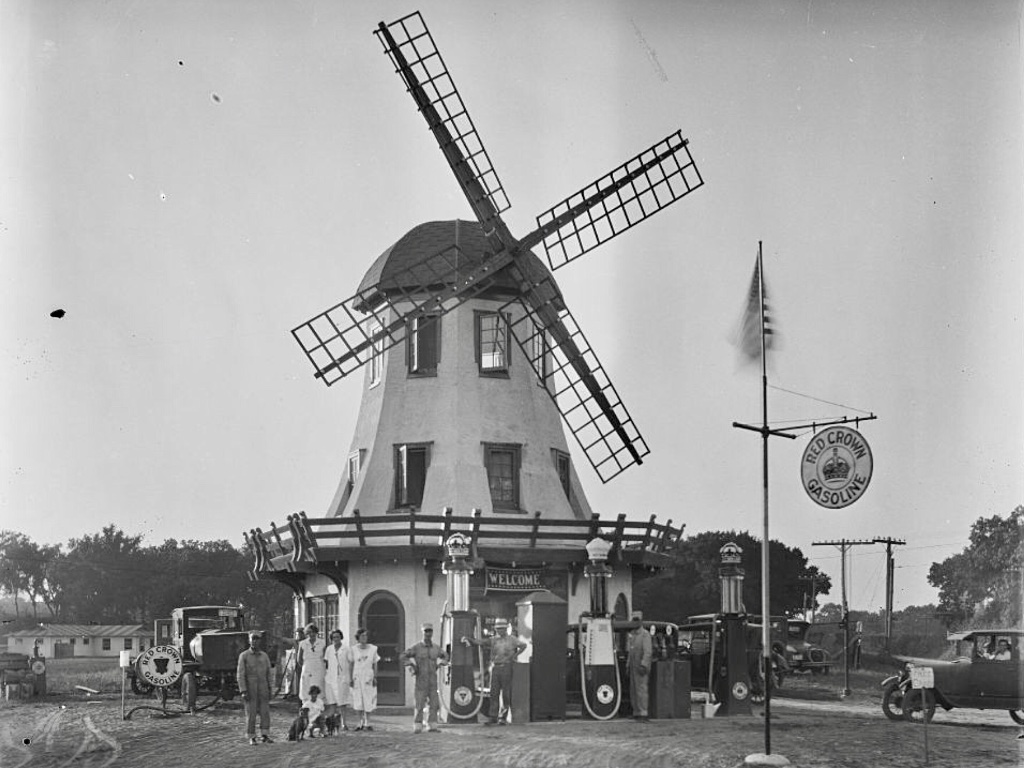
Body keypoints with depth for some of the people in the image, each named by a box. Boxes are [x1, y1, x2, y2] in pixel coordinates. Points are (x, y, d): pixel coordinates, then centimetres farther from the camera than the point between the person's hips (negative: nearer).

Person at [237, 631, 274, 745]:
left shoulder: (265, 656, 7)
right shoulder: (243, 656, -4)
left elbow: (269, 673, 9)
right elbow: (240, 674, -7)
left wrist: (270, 690, 2)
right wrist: (243, 692, -14)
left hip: (263, 689, 3)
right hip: (250, 689, -3)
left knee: (265, 712, -3)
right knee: (251, 713, -1)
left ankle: (265, 735, 1)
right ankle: (251, 737, 7)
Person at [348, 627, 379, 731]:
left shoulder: (372, 649, 3)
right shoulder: (353, 650, 2)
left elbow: (375, 665, 7)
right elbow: (350, 665, 5)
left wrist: (375, 678, 1)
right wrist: (350, 678, 0)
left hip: (368, 677, 0)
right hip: (357, 677, 0)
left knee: (368, 701, 0)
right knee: (357, 702, -2)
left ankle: (367, 723, 10)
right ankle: (361, 722, 11)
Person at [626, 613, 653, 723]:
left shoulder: (645, 634, -9)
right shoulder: (632, 634, 16)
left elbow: (647, 652, -18)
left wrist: (643, 665, -26)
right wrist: (628, 666, 17)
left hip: (642, 667, -8)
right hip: (633, 667, 8)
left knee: (641, 690, -14)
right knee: (633, 691, 7)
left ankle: (643, 715, -17)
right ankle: (636, 714, 10)